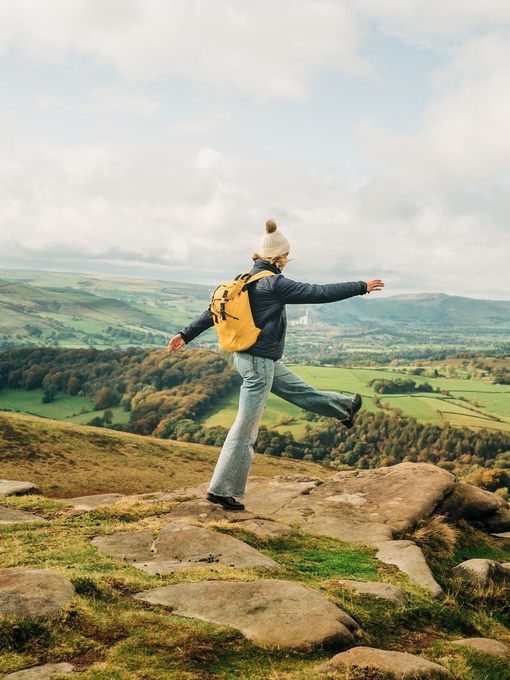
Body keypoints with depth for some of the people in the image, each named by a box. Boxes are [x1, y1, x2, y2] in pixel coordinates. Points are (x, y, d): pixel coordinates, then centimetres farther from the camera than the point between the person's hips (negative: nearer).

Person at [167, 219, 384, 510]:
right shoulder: (274, 284, -19)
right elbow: (319, 292, -18)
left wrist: (187, 334, 14)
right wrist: (361, 287, -9)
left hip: (250, 357, 9)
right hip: (259, 362, -9)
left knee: (300, 390, 26)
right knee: (246, 429, -2)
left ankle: (344, 408, 46)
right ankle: (221, 490, 5)